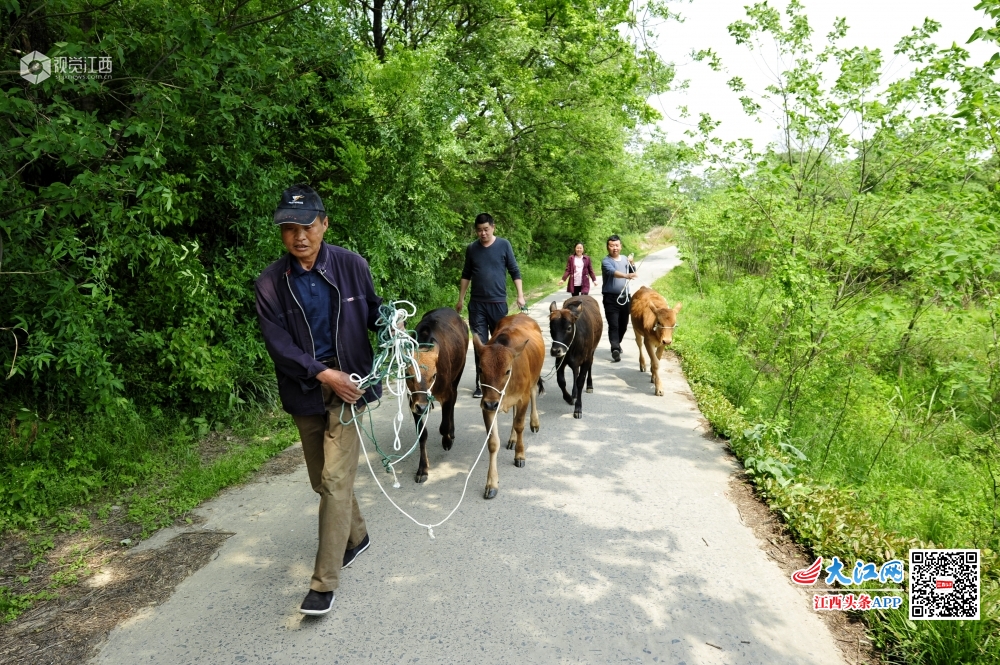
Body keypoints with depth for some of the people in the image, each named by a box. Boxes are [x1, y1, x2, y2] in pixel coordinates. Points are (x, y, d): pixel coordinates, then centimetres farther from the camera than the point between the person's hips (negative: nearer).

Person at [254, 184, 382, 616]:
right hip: (304, 390, 3)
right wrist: (325, 374, -19)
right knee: (322, 480, 16)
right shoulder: (270, 284, -6)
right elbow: (278, 344, -10)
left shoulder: (351, 266, -6)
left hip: (349, 380, -2)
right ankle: (357, 536, 43)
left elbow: (372, 308, 9)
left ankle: (324, 583, 2)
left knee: (336, 479, -8)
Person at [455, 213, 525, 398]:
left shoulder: (504, 245, -2)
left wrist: (520, 295, -5)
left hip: (498, 303, -1)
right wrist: (461, 299, 12)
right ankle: (481, 383, 5)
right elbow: (466, 275, 13)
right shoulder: (472, 248, 4)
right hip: (477, 304, 1)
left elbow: (515, 271, 1)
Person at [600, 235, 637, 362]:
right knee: (613, 325, -13)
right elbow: (612, 272, -29)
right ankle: (615, 350, -17)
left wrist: (631, 263, 0)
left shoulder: (625, 259, 12)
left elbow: (633, 274, 19)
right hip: (611, 298, -6)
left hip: (625, 297, 6)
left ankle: (617, 344, 37)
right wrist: (626, 275, -46)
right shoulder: (606, 261, -10)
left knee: (623, 324, 16)